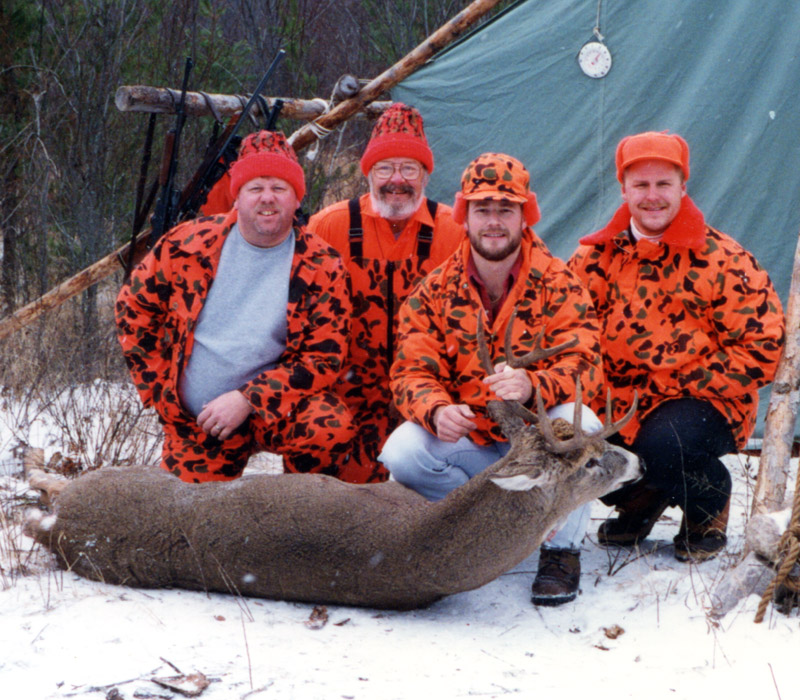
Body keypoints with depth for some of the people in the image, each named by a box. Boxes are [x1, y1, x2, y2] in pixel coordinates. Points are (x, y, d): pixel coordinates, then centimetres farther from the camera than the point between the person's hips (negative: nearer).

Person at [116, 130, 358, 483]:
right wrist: (156, 386, 3)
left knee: (331, 428, -30)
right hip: (192, 421, 2)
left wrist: (248, 399, -18)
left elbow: (324, 356, -10)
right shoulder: (191, 242, -4)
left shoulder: (321, 266, -8)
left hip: (276, 405, -2)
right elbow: (134, 304, 8)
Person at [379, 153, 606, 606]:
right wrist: (437, 411, -30)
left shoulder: (558, 286, -5)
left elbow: (583, 364, -17)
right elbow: (412, 371, -5)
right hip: (468, 446, 2)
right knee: (402, 452, -26)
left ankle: (562, 546, -10)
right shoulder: (434, 292, 3)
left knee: (578, 424, -34)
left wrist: (531, 386, -40)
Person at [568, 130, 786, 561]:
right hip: (616, 404, 4)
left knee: (663, 445, -35)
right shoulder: (599, 256, 5)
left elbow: (761, 345, -10)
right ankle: (639, 500, 14)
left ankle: (711, 506, 3)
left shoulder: (721, 260, -7)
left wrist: (675, 387, -15)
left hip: (703, 402, -4)